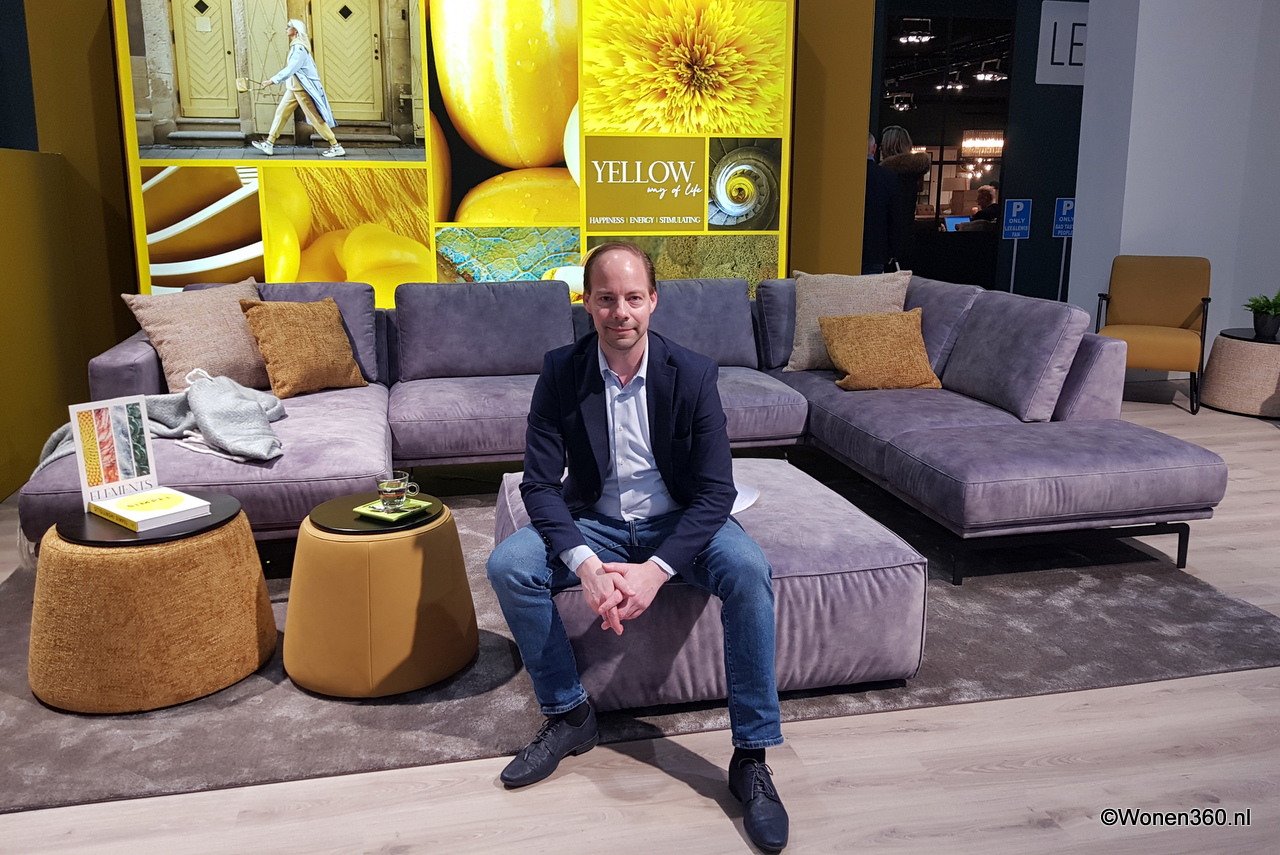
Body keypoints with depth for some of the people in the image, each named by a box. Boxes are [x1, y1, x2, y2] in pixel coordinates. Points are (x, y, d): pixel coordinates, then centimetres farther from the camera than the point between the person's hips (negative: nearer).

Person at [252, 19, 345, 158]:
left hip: (303, 88, -10)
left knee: (315, 117, -6)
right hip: (294, 87, 10)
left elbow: (291, 68, -25)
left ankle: (336, 146, 0)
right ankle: (269, 143, 11)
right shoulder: (295, 45, 10)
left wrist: (273, 80, -26)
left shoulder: (299, 47, -18)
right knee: (281, 112, 8)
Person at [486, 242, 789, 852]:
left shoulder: (692, 374, -14)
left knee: (749, 571, -31)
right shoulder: (561, 371, -10)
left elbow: (716, 491, -15)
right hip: (595, 523, 2)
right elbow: (539, 483, -12)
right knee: (509, 566, -23)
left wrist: (654, 570, -29)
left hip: (677, 523, -1)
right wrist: (586, 564, -29)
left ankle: (751, 755, -18)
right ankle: (567, 715, -3)